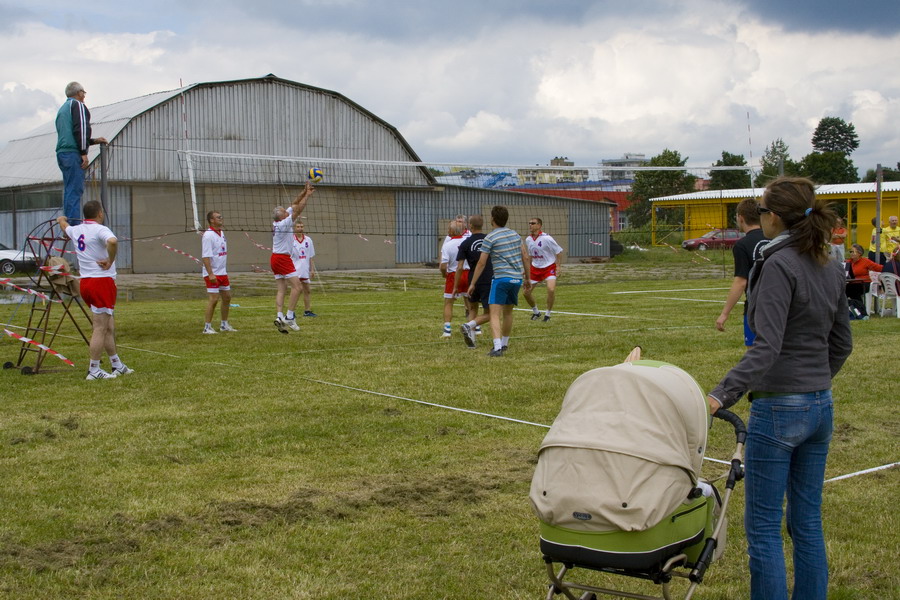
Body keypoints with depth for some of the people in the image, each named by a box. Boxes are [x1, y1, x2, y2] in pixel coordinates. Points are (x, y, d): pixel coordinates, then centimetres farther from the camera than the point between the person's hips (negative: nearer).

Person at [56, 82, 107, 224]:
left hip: (61, 153, 9)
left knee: (69, 191, 10)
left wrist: (94, 141, 33)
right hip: (73, 154, -9)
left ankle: (68, 227, 8)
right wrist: (84, 153, -15)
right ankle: (74, 226, -17)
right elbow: (81, 129, -14)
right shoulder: (77, 105, -2)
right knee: (75, 190, -12)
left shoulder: (62, 109, 26)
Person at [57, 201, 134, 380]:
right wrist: (110, 261, -19)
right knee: (100, 328, -4)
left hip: (85, 282, 8)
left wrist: (61, 220, 59)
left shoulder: (76, 230, 11)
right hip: (102, 281, -8)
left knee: (109, 326, 16)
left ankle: (117, 365, 23)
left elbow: (64, 225, 36)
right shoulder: (100, 229, -13)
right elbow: (112, 241, -36)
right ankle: (94, 371, -2)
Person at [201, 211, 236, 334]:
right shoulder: (208, 235, -15)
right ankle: (207, 327, -1)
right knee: (214, 299, -8)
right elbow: (205, 256, -20)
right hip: (213, 274, -9)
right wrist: (210, 274, -25)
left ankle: (224, 325, 25)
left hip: (222, 272, 9)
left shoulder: (221, 233, 12)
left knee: (227, 297, 13)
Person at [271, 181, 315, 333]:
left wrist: (304, 192, 8)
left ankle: (279, 317, -8)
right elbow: (298, 210, -17)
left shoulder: (277, 222, 6)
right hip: (283, 258, -9)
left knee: (281, 289, 4)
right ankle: (289, 317, -14)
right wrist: (307, 195, -9)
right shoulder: (284, 224, -17)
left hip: (275, 258, 9)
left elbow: (294, 205, 12)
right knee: (297, 286, -9)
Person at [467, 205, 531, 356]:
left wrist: (472, 283, 1)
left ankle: (497, 347, -23)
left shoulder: (490, 238, -6)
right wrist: (528, 278, 23)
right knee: (508, 312, 20)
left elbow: (481, 263, -6)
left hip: (501, 278, -6)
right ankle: (504, 344, 31)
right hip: (517, 278, 6)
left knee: (495, 314, -8)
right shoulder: (515, 235, 12)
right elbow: (525, 257, 13)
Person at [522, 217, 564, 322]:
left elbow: (558, 252, -10)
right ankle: (536, 312, 26)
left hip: (549, 267, -5)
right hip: (535, 269, 6)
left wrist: (557, 267, -15)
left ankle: (548, 314, -4)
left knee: (551, 289, -25)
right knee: (527, 292, 0)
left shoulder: (546, 238, -17)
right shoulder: (528, 240, 1)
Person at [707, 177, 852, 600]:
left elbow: (766, 347, -25)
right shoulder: (830, 268, 8)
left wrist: (721, 396, -30)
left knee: (763, 525, 1)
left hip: (778, 408, -8)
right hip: (821, 407, 8)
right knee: (807, 520, 15)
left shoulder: (778, 265, -17)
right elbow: (841, 343, 16)